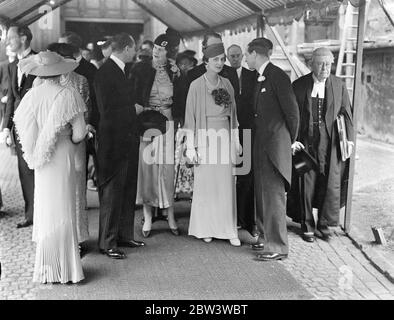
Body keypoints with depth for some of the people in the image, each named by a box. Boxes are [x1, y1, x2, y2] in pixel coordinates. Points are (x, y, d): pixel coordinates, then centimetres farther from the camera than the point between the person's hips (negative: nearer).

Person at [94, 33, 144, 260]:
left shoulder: (122, 71, 14)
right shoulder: (105, 72, -15)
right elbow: (107, 110, -20)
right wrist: (135, 109, -11)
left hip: (128, 140, 9)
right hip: (114, 141, -9)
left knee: (128, 191, 15)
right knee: (112, 192, -1)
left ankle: (125, 235, 26)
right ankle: (108, 243, 9)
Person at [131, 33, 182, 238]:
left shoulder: (174, 72, 6)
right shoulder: (140, 69, 1)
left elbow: (178, 101, 8)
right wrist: (138, 109, -14)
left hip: (166, 124, 1)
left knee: (167, 169, 2)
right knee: (146, 167, 2)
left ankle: (170, 217, 12)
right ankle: (147, 219, 11)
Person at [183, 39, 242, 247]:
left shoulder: (227, 84, 10)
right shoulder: (196, 85, -3)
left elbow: (232, 113, 15)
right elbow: (190, 116, -4)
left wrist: (236, 141, 11)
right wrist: (191, 147, -9)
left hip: (225, 137, 4)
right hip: (205, 137, -4)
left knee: (226, 185, 3)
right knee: (205, 184, 0)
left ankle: (228, 230, 10)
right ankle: (204, 229, 13)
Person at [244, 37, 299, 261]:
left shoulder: (278, 76, -14)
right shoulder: (260, 77, 14)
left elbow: (292, 111, -13)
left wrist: (291, 140, -2)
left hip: (275, 144, -9)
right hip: (261, 144, 9)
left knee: (273, 195, -5)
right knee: (262, 194, 15)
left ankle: (278, 247, 3)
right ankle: (267, 237, 28)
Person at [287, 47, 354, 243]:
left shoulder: (339, 85, 5)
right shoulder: (298, 85, 1)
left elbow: (346, 114, 6)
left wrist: (349, 139, -5)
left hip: (330, 143, 1)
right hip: (305, 142, -1)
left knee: (330, 184, 2)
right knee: (306, 184, 5)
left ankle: (323, 225, 20)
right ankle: (307, 226, 20)